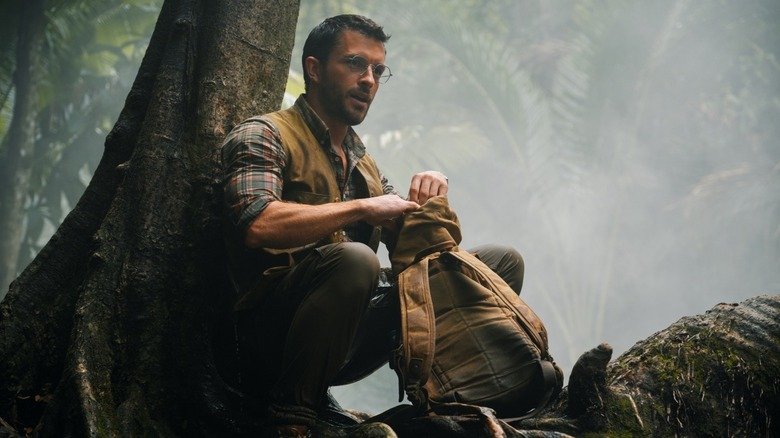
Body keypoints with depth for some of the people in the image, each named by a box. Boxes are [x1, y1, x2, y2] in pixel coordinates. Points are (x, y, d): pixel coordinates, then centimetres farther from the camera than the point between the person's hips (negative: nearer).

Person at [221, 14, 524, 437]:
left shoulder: (362, 161, 22)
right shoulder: (264, 136, -2)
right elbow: (258, 224, -22)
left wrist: (426, 199, 0)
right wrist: (363, 207, -18)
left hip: (348, 344, 7)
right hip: (274, 332, -7)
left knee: (503, 261, 3)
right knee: (353, 259, -39)